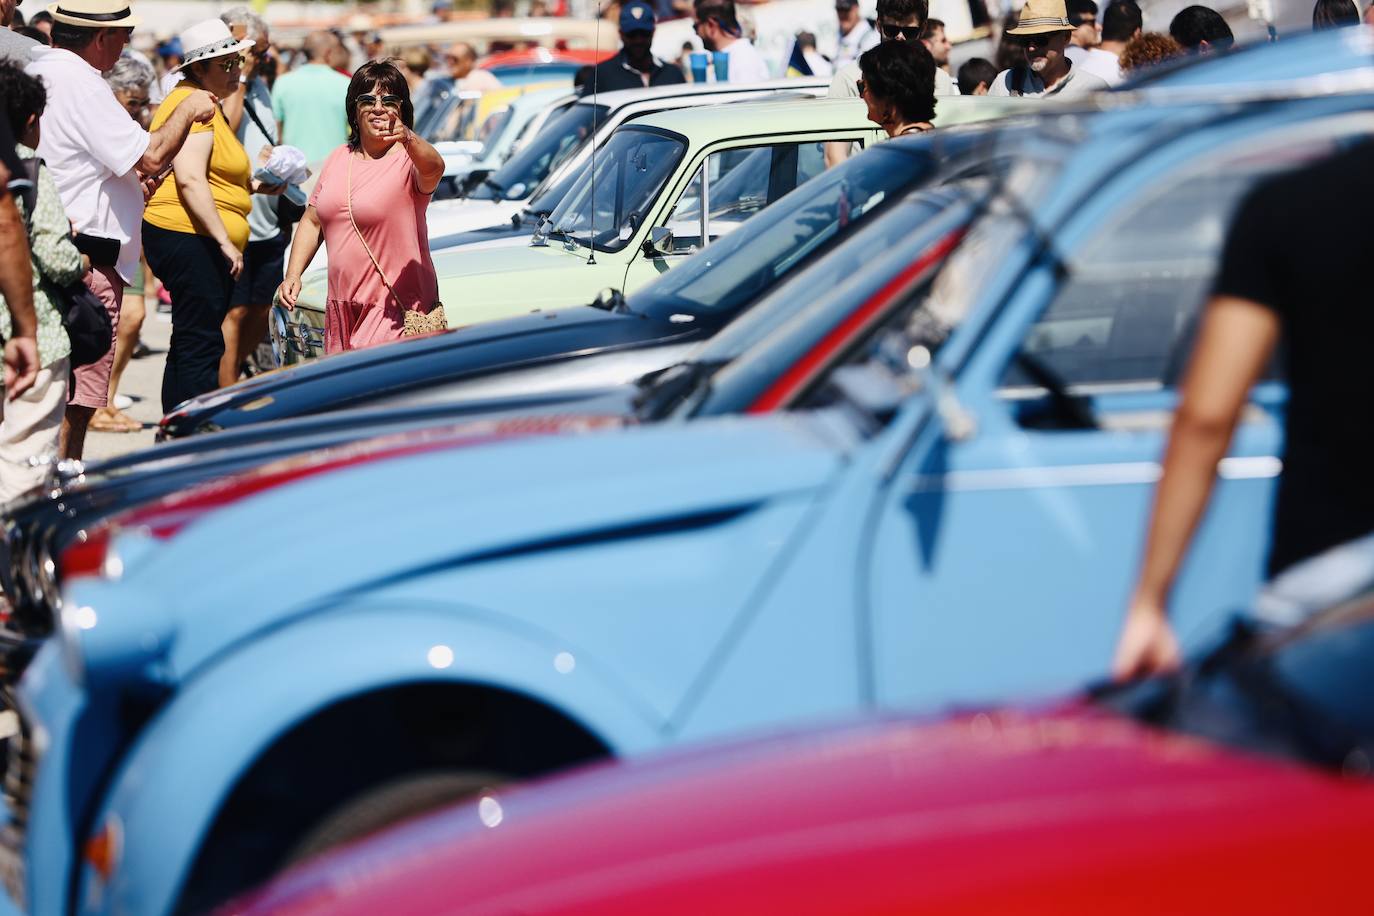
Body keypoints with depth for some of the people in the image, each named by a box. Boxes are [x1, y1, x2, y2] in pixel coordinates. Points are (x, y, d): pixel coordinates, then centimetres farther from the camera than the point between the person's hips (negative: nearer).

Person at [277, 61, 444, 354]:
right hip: (342, 307, 7)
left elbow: (433, 169, -33)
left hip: (397, 308, -7)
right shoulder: (338, 159, 12)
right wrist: (293, 274, 9)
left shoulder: (409, 159, -8)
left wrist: (408, 139, -53)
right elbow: (312, 222, 20)